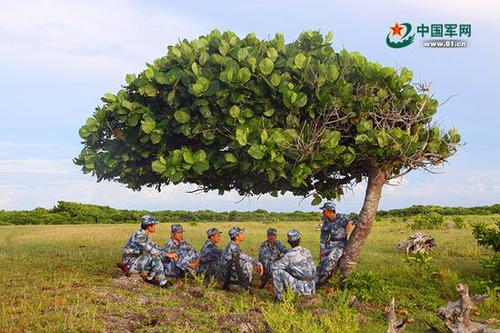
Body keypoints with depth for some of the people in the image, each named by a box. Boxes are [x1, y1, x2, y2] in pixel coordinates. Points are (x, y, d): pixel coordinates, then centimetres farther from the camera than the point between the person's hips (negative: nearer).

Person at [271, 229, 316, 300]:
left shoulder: (290, 255, -14)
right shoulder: (307, 252, 5)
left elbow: (273, 266, -10)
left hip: (303, 288, -7)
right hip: (312, 288, 7)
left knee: (276, 270, -9)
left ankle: (279, 295, 1)